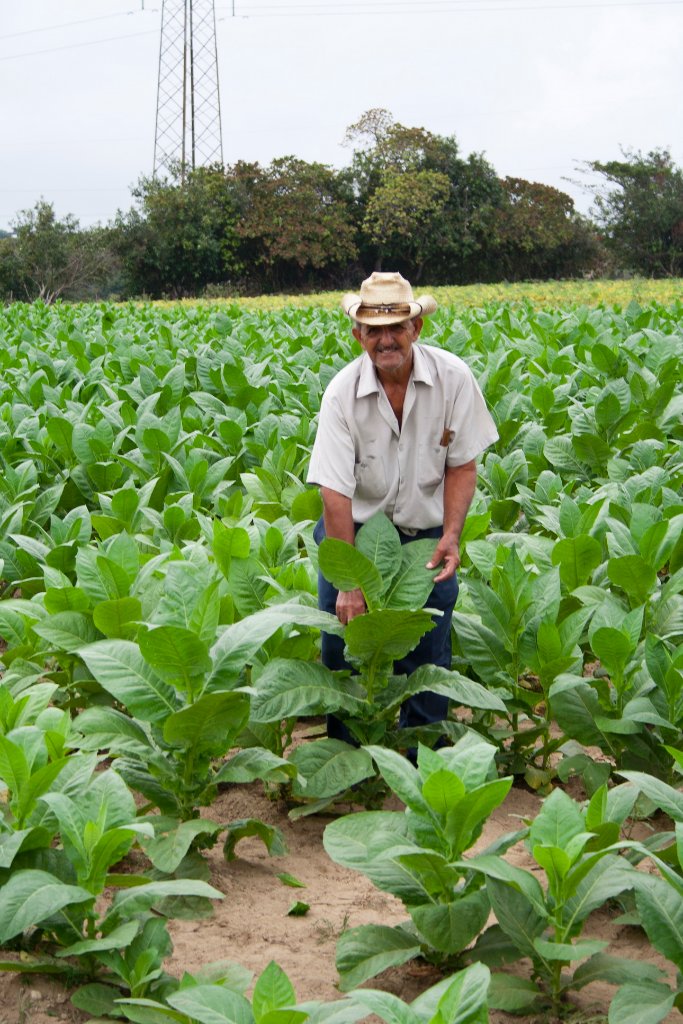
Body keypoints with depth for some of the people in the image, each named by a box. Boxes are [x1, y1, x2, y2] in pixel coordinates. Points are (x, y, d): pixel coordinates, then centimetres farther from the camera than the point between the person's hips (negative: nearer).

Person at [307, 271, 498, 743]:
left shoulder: (453, 377, -13)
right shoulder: (343, 392, -16)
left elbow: (462, 465, -3)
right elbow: (336, 492, -18)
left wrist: (451, 536, -16)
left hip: (426, 535, 1)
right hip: (355, 531, 0)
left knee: (428, 661, 1)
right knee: (342, 648, 1)